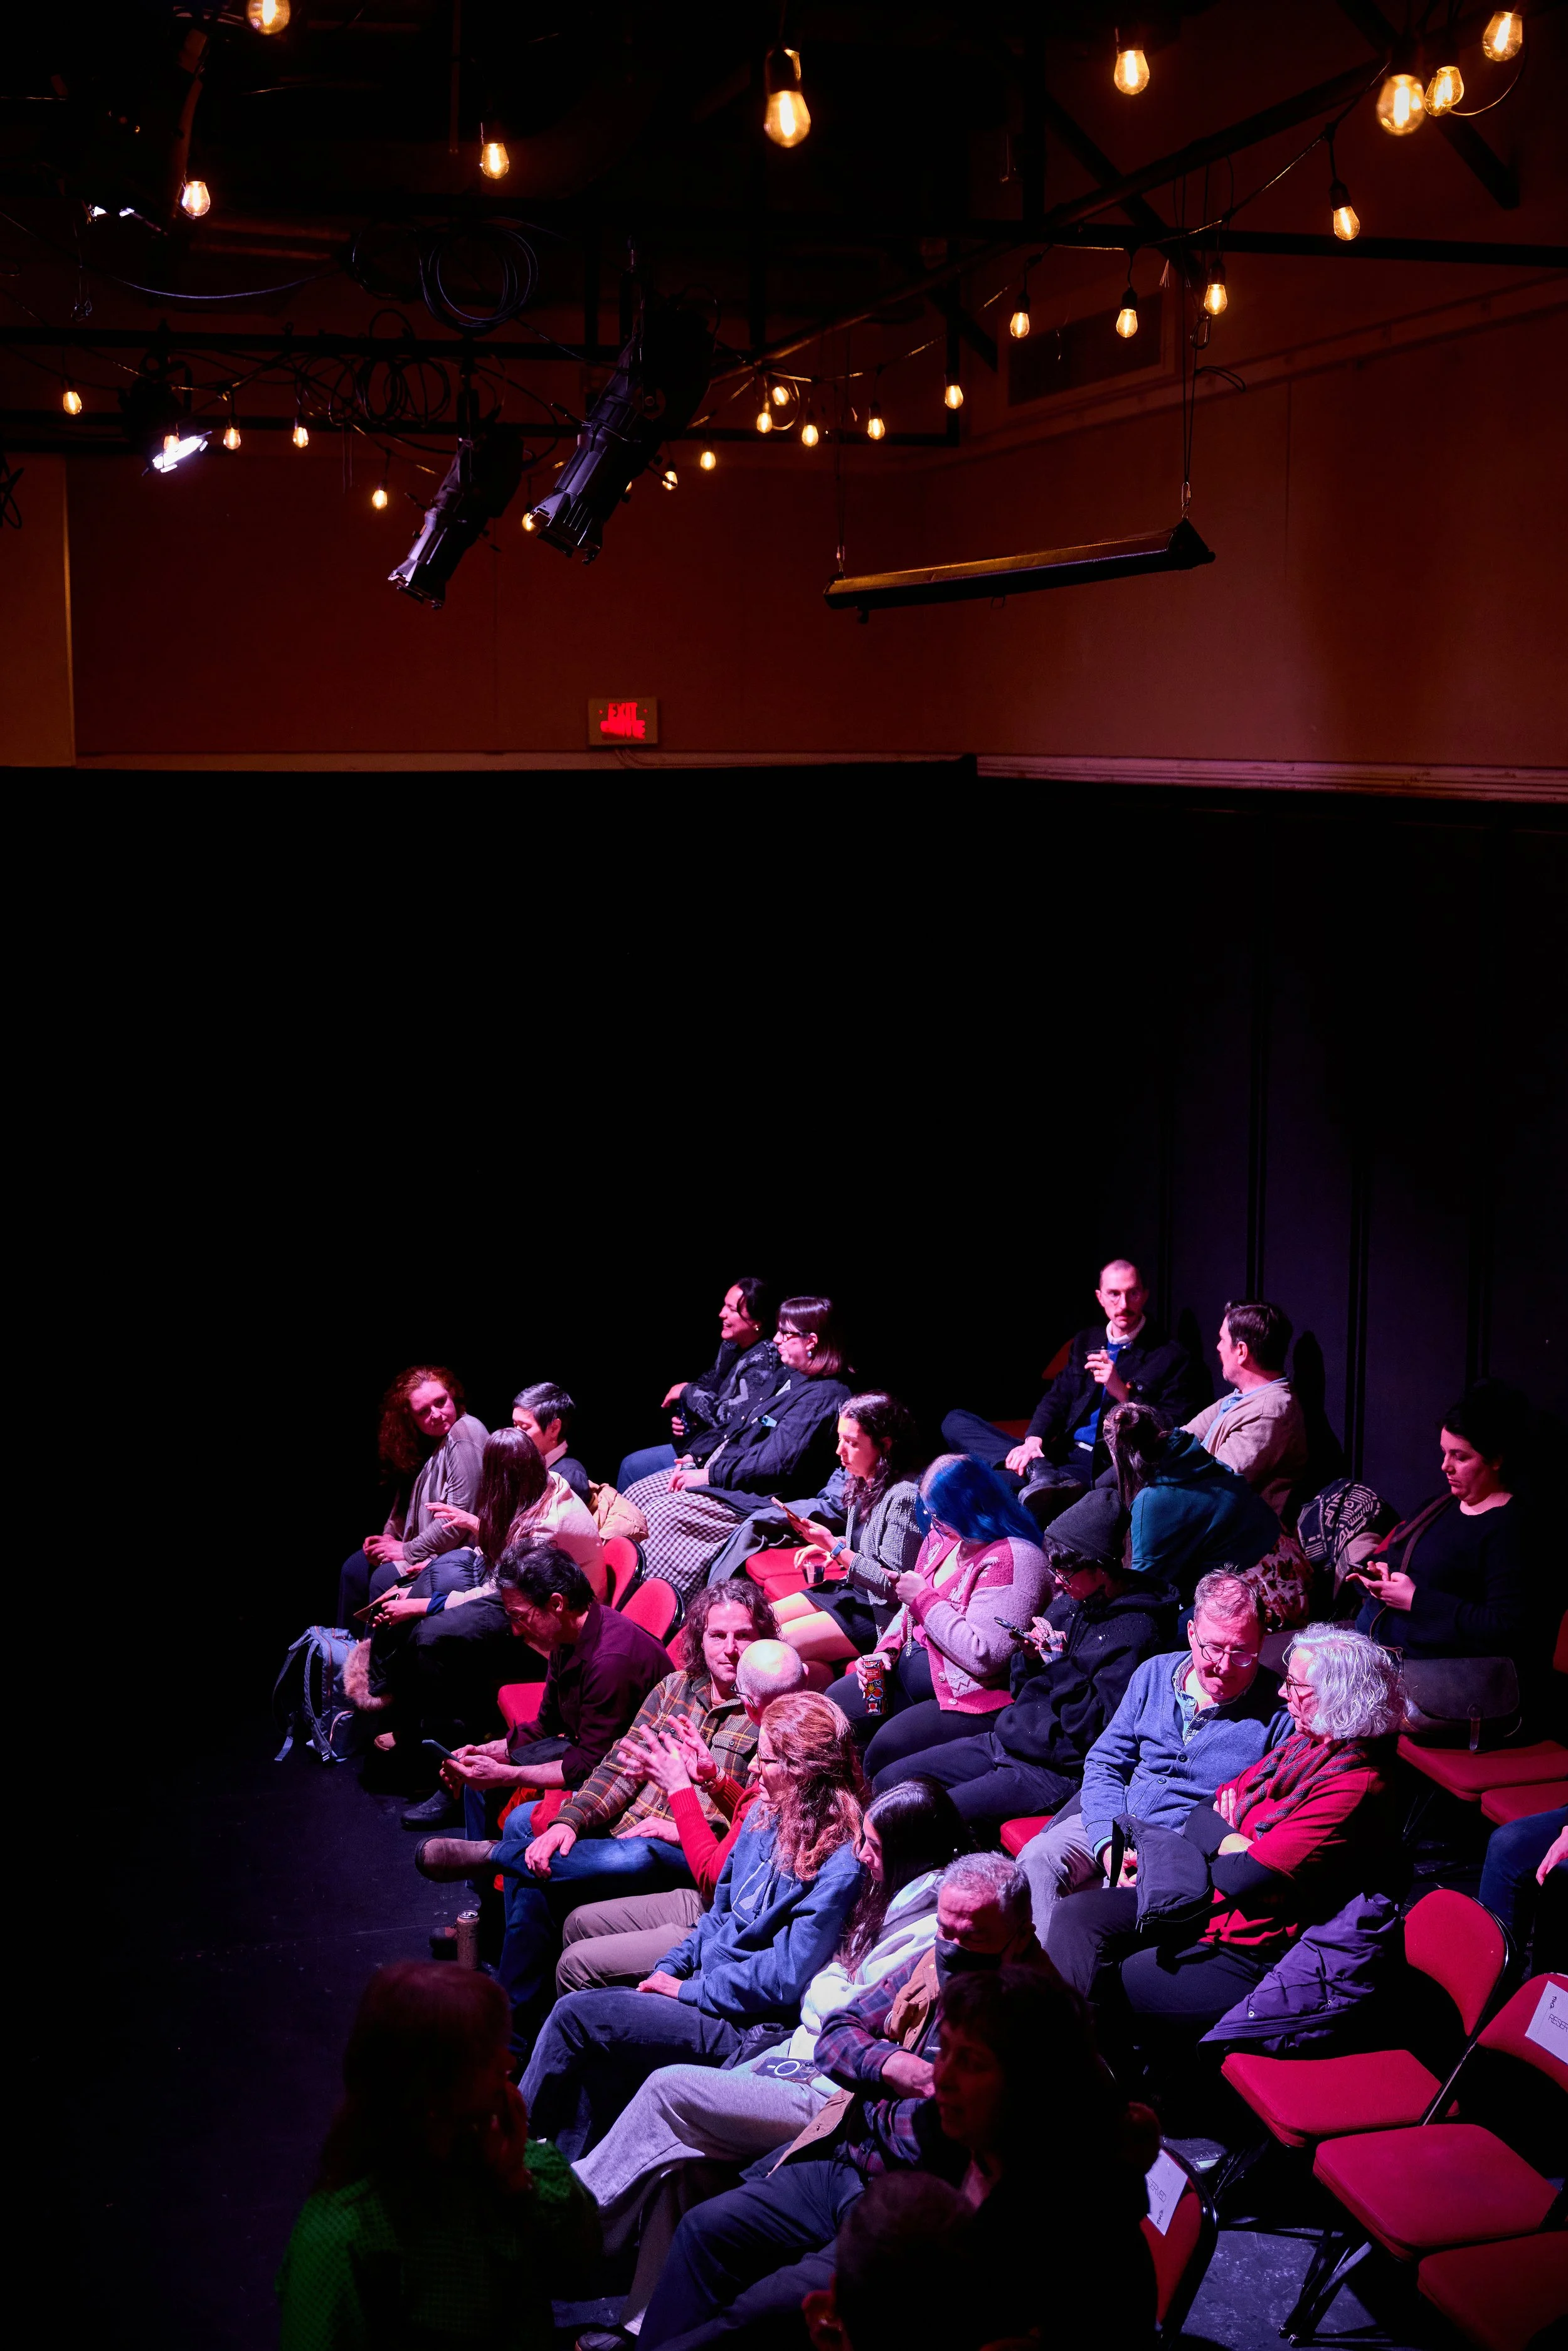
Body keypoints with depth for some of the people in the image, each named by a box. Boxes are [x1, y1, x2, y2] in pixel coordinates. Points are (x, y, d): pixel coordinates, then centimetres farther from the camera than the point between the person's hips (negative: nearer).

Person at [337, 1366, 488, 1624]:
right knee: (354, 1569, 9)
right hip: (427, 1544, 10)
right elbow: (407, 1501, 17)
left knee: (384, 1579, -20)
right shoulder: (428, 1442, 7)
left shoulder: (465, 1434, -22)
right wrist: (389, 1537, -1)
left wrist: (408, 1551, -16)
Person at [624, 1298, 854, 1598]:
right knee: (636, 1494, 3)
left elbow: (776, 1463, -24)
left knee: (661, 1514, -23)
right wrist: (698, 1459, 6)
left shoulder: (824, 1397, -18)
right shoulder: (787, 1377, 14)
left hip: (752, 1498, -11)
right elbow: (735, 1424, 21)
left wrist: (710, 1475, -18)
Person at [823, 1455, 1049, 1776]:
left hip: (966, 1697, -10)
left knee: (886, 1748, -27)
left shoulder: (1014, 1558, -21)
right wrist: (886, 1650, 0)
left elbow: (982, 1656, -28)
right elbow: (911, 1611, 21)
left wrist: (923, 1598, -19)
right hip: (909, 1669, 10)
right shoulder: (944, 1537, 6)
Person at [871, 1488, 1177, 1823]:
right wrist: (1030, 1657, -4)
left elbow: (1098, 1730, -20)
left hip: (1059, 1772, -9)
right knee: (889, 1782, 5)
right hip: (1004, 1742, 9)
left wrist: (1059, 1665, -22)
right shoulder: (1070, 1602, 9)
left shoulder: (1135, 1632, -16)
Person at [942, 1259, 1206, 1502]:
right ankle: (1042, 1472, -27)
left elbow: (1171, 1433, -7)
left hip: (1105, 1470, -9)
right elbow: (1056, 1399, 14)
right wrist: (1034, 1441, -7)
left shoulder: (1172, 1356, -2)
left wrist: (1123, 1392, -20)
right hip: (1064, 1456, 9)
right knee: (956, 1422, -12)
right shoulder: (1087, 1341, 19)